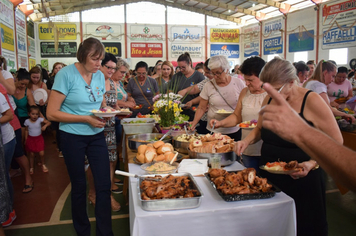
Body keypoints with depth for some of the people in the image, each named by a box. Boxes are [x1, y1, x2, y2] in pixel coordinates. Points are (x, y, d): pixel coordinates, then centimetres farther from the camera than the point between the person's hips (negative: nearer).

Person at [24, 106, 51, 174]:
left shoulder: (40, 119, -13)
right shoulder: (27, 121, -8)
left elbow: (49, 122, -16)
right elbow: (26, 131, 3)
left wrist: (45, 125, -36)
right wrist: (26, 140, 5)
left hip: (39, 138, 0)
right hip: (30, 139, 1)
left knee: (42, 153, -3)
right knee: (31, 154, 8)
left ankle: (43, 164, 25)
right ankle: (31, 167, 28)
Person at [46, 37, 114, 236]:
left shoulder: (100, 76, 2)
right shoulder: (66, 74, -14)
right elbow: (52, 113, -14)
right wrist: (86, 119, -21)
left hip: (97, 136, 4)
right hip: (73, 137, -4)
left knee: (104, 185, 2)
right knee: (79, 186, 12)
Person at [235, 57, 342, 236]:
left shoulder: (312, 101, -15)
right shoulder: (269, 100, 1)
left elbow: (336, 143, -10)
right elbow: (260, 129, 16)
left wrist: (312, 164, -23)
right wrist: (247, 140, -4)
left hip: (301, 181, -5)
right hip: (268, 177, 5)